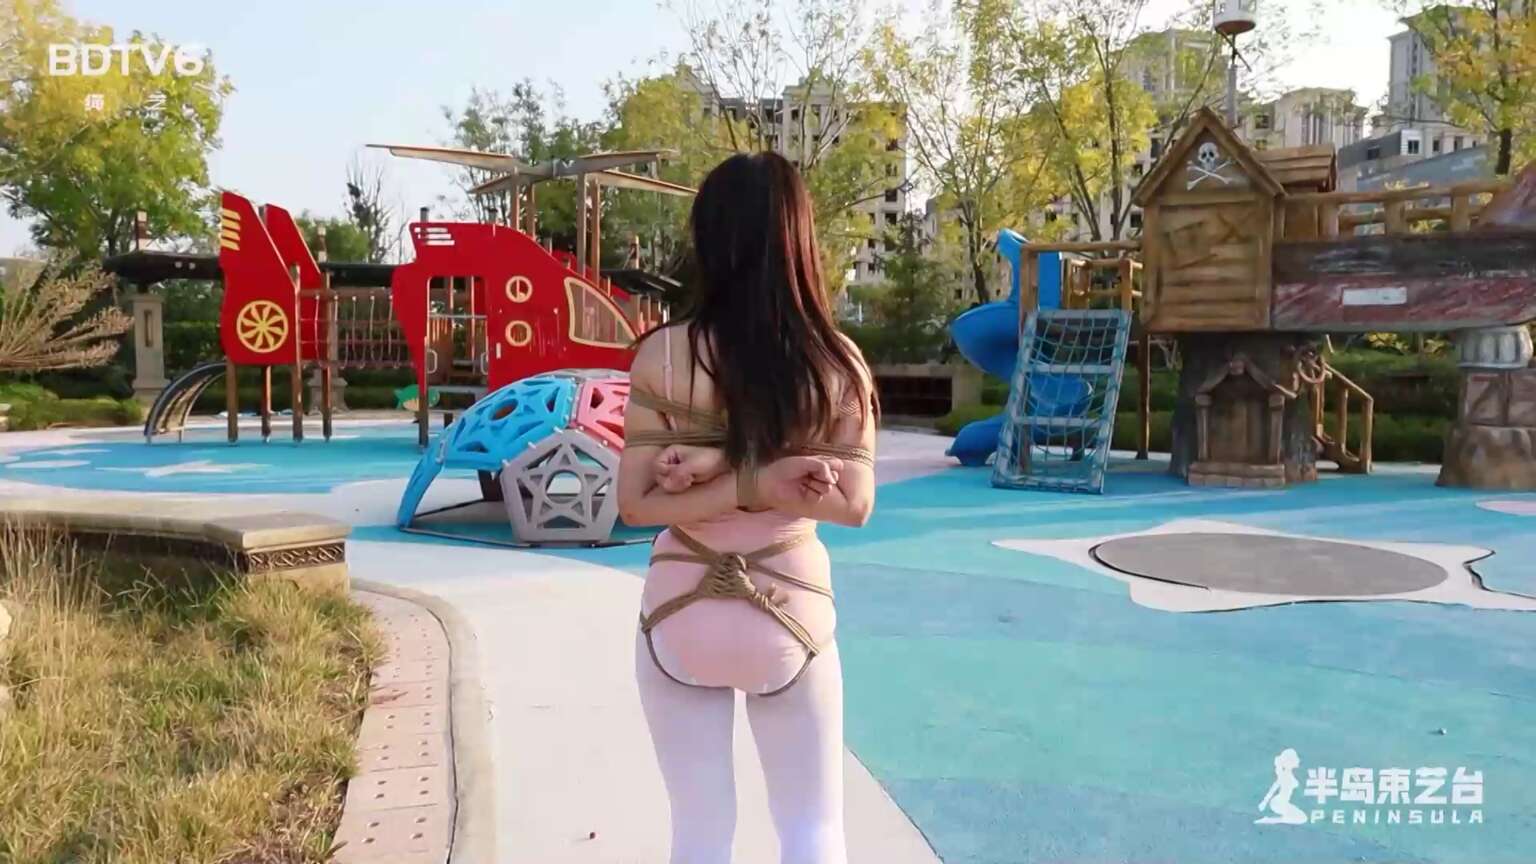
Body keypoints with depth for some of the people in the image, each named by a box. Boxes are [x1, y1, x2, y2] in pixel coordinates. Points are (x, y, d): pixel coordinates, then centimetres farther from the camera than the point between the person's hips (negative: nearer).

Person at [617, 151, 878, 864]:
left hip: (682, 618, 0)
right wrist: (763, 482, -14)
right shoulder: (837, 363, -9)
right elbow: (854, 505, -9)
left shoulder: (664, 355, -11)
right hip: (789, 618, 0)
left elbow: (636, 503, -11)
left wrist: (744, 484, -14)